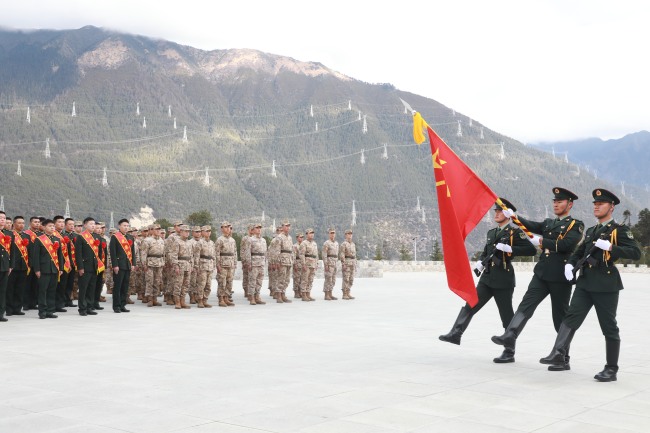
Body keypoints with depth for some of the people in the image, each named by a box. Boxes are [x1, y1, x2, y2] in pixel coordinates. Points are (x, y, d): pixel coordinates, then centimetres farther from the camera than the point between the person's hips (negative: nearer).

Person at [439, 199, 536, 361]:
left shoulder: (515, 232, -5)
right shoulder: (491, 232, 16)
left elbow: (531, 250, -14)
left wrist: (510, 249, -23)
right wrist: (480, 262, 7)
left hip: (504, 280, -7)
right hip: (487, 278, 7)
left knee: (507, 315, 1)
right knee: (470, 305, -1)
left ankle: (509, 351, 9)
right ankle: (455, 334, 0)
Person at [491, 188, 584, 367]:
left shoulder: (576, 225, -2)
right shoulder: (549, 223, 19)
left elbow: (566, 245, -17)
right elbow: (531, 226, 5)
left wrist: (541, 241, -13)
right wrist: (513, 216, -9)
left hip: (560, 276, -6)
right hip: (542, 273, 6)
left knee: (560, 316, 2)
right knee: (526, 305, -9)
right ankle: (509, 337, -18)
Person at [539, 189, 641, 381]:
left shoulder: (620, 229, -1)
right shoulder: (590, 231, 21)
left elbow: (636, 253, -12)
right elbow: (579, 252, 28)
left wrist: (610, 247, -23)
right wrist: (569, 264, 7)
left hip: (606, 285, -6)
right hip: (585, 282, 6)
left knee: (609, 327, 1)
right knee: (572, 316, -9)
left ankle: (611, 369, 9)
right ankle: (559, 354, -18)